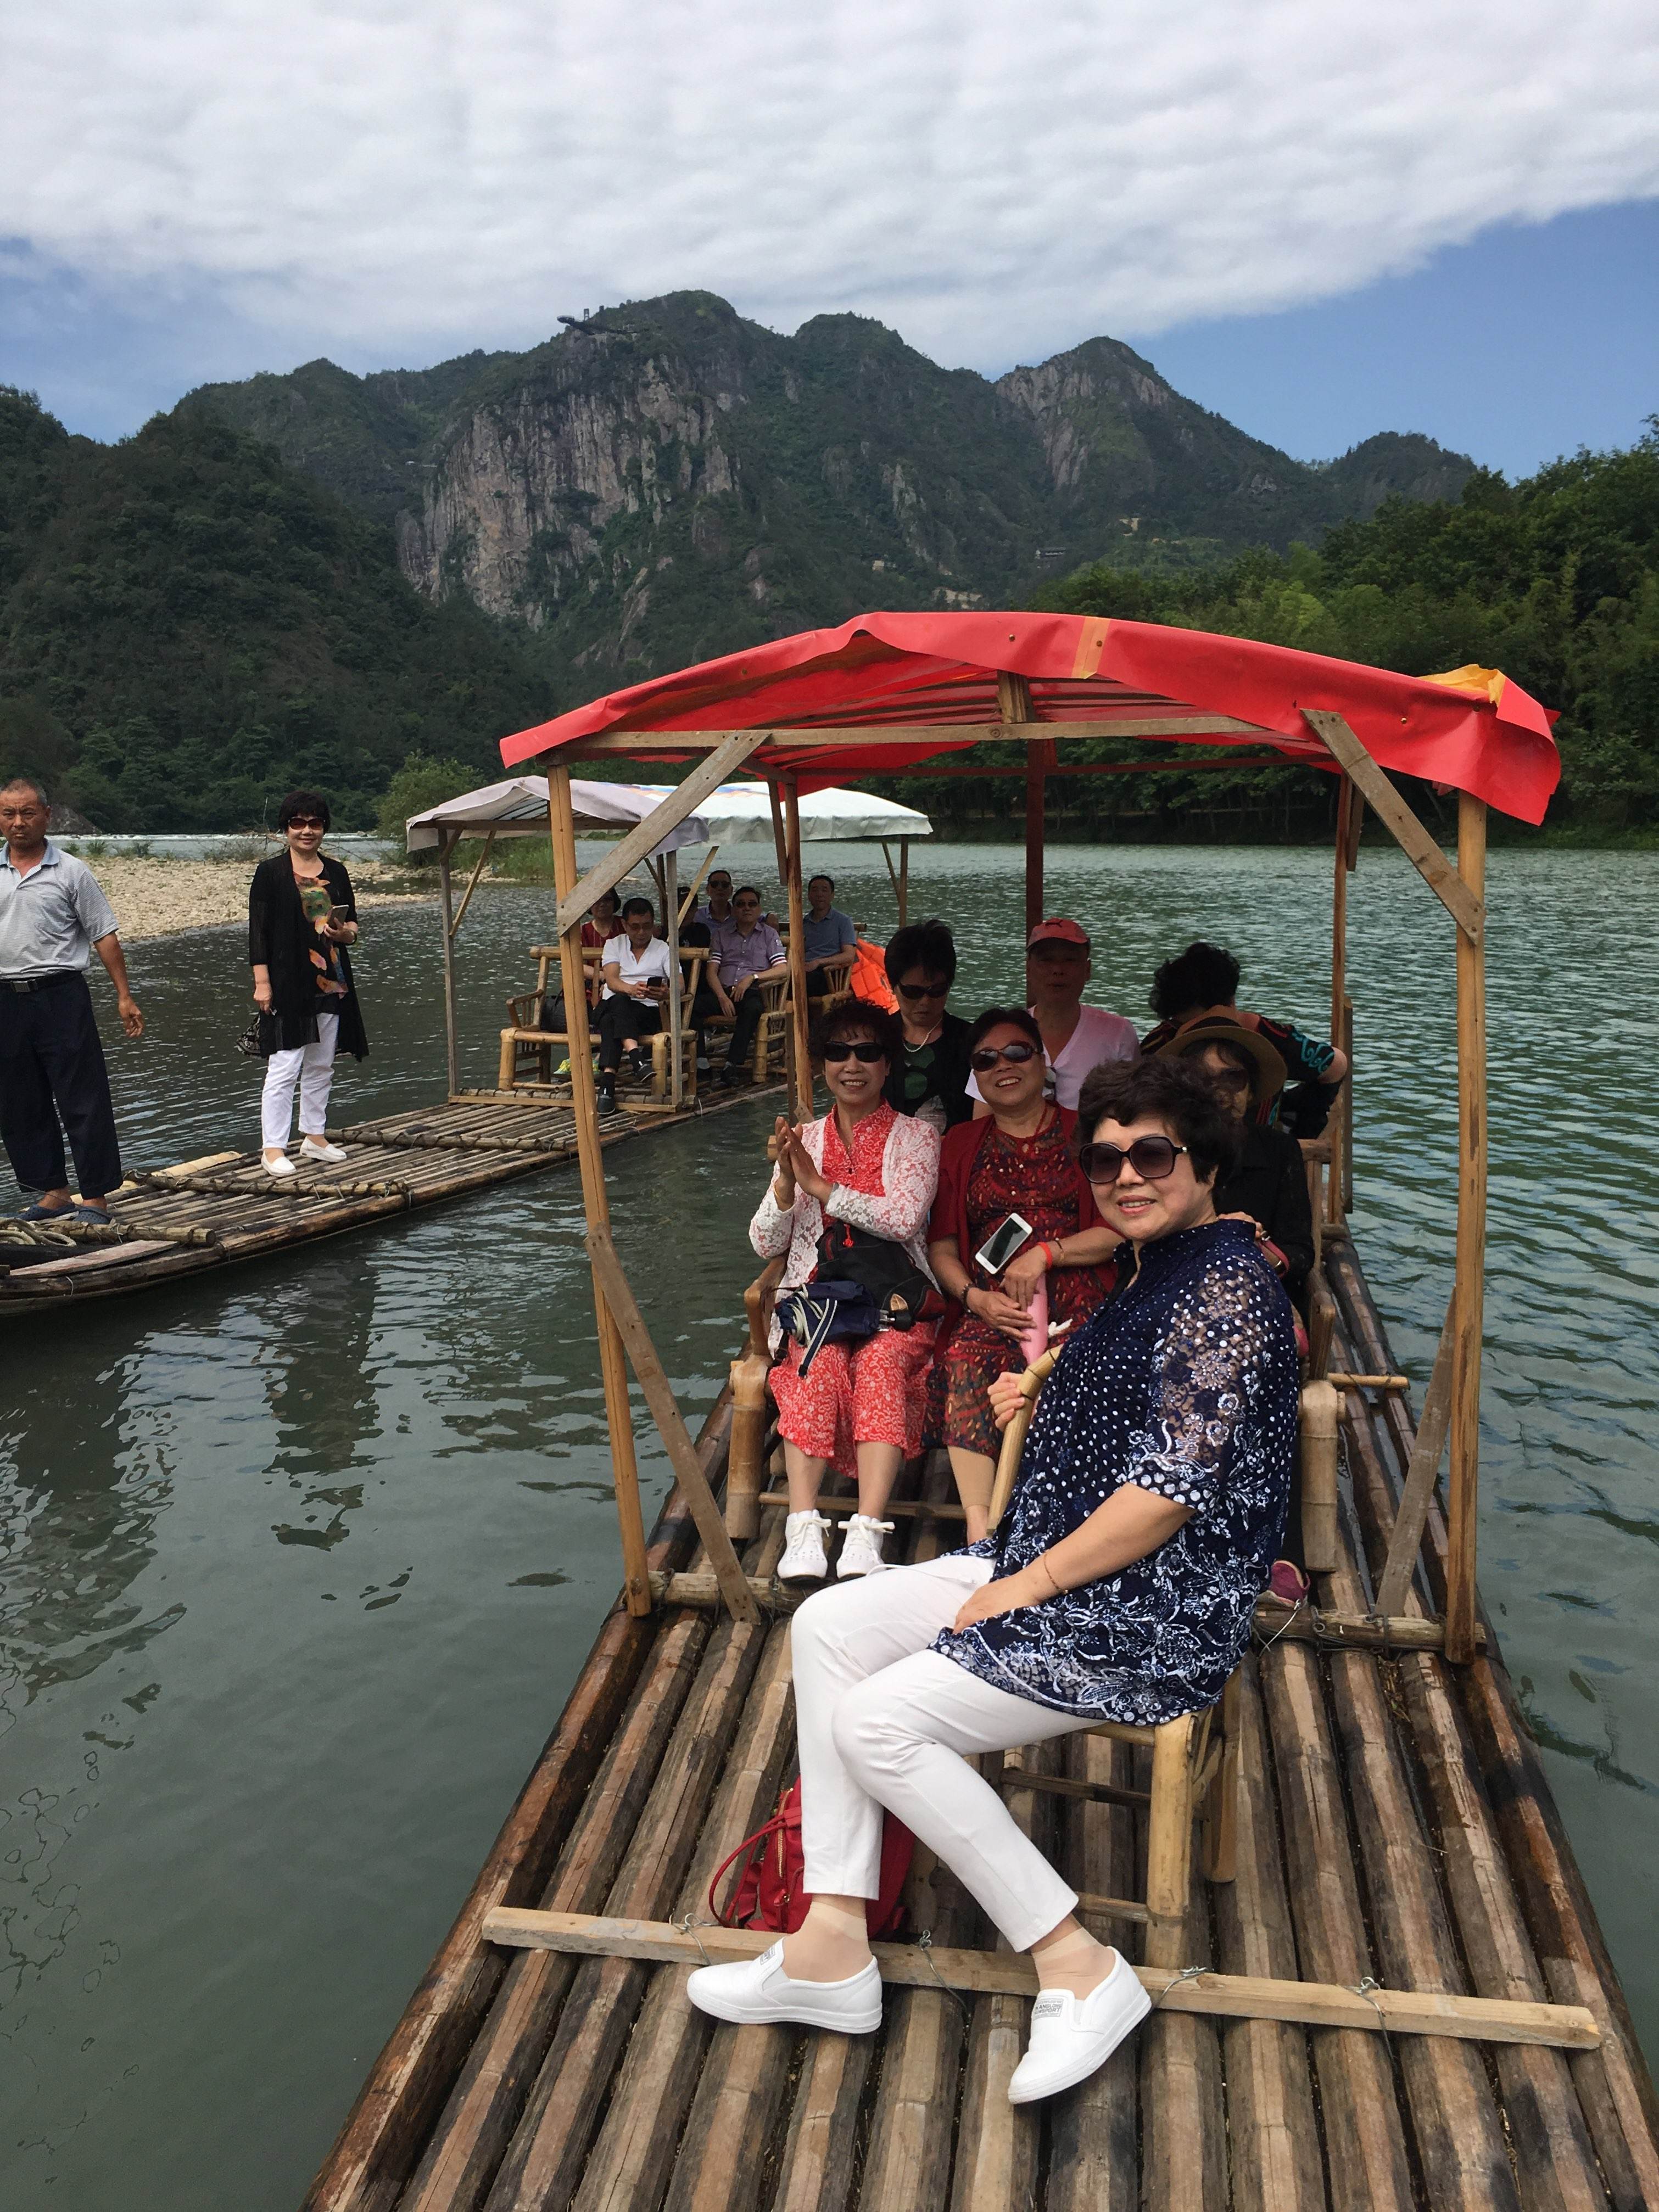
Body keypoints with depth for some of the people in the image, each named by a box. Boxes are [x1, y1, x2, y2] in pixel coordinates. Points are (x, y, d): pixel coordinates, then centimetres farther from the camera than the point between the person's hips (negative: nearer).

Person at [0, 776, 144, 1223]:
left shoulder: (71, 872, 0)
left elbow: (104, 937, -1)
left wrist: (124, 996, -6)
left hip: (60, 997, -4)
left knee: (83, 1102, -3)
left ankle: (95, 1198, 4)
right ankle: (53, 1191, 22)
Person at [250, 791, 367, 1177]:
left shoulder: (336, 871, 13)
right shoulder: (270, 872, -1)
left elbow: (353, 925, 19)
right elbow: (258, 931, -5)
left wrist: (345, 932, -6)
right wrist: (262, 982, -12)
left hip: (331, 983, 5)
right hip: (288, 983, -5)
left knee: (321, 1065, 12)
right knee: (285, 1066, -7)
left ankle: (314, 1137, 22)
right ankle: (273, 1148, -3)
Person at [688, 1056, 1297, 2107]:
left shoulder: (1229, 1283, -18)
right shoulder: (1160, 1273, 13)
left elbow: (1174, 1487, -24)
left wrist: (1024, 1585, -17)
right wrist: (1044, 1390, 9)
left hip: (1153, 1622, -10)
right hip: (1056, 1568, 11)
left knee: (877, 1721, -17)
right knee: (828, 1625, 0)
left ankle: (1079, 1970, -4)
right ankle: (833, 1948, 3)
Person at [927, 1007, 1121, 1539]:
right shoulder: (961, 1144, 20)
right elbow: (941, 1245, 14)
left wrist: (1046, 1252, -10)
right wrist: (975, 1297, -6)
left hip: (1072, 1297, -1)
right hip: (988, 1304, 2)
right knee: (967, 1361, -33)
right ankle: (980, 1531, -37)